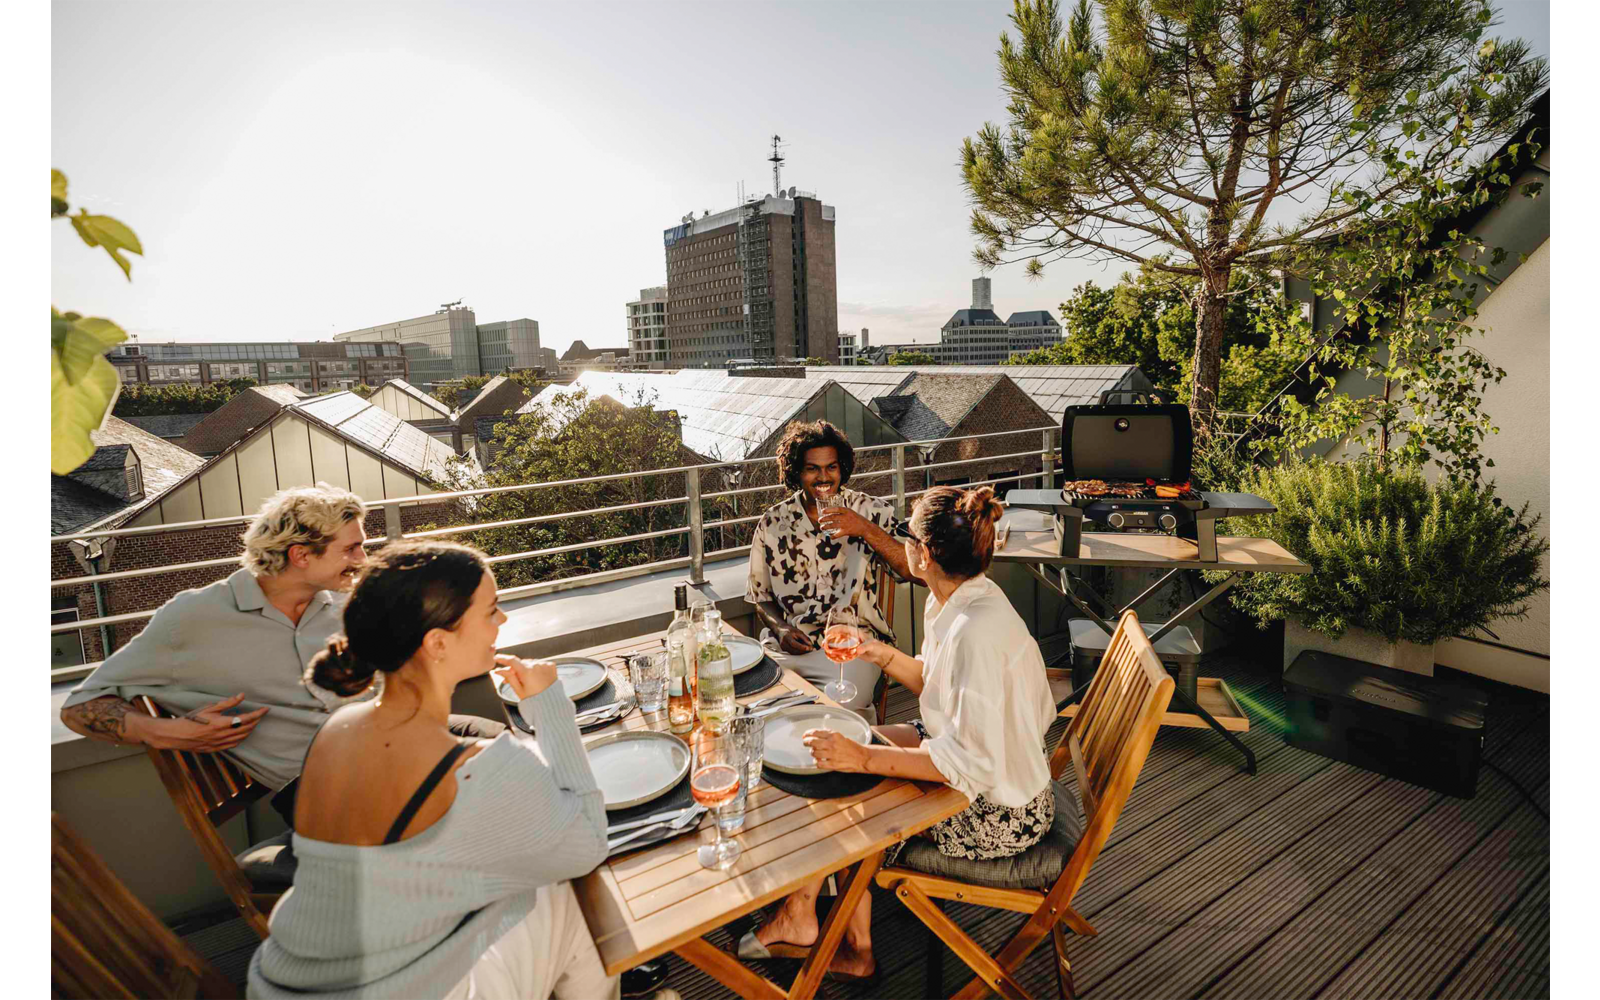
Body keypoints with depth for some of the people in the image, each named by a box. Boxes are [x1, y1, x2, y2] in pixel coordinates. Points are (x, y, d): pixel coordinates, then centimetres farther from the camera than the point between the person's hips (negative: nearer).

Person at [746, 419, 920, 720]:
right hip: (792, 644, 2)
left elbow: (918, 572, -12)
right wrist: (781, 630, -5)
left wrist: (866, 529, -21)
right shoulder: (772, 522, 5)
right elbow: (760, 596, 14)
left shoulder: (871, 511, 0)